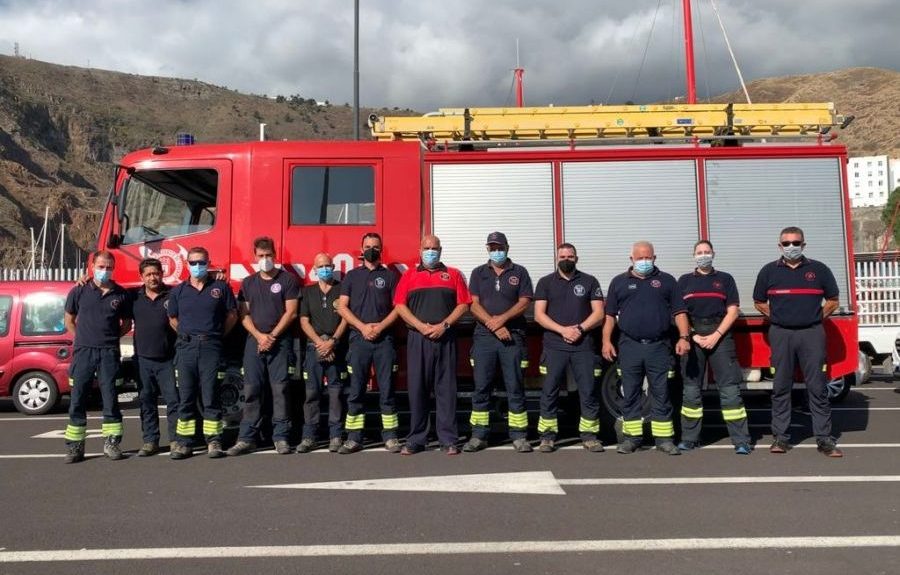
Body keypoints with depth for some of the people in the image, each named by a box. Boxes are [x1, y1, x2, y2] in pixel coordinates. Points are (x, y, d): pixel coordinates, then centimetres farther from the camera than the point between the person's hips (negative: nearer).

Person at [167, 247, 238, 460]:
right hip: (185, 347, 2)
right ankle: (183, 443, 9)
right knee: (185, 397, 4)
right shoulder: (178, 291, 11)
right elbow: (173, 319, 20)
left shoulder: (220, 287, 6)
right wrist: (187, 335, 11)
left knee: (210, 396, -3)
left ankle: (214, 442, 2)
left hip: (211, 347, -2)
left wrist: (217, 334, 7)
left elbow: (232, 315, 11)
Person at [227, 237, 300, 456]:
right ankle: (247, 438, 5)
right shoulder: (248, 282, 14)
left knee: (280, 389, -3)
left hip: (280, 342, -3)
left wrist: (272, 336, -9)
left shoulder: (288, 279, 3)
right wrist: (259, 336, -6)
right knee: (252, 390, 1)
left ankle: (281, 437, 2)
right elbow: (244, 314, 9)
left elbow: (291, 312, -3)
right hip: (254, 341, 3)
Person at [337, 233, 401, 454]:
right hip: (359, 338, 1)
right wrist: (362, 326, -8)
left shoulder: (390, 275, 9)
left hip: (384, 339, -1)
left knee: (386, 389, 0)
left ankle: (390, 436, 4)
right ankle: (354, 438, 7)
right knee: (356, 390, 2)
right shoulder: (352, 276, 12)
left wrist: (380, 327, -10)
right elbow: (342, 307, 5)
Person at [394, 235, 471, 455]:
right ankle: (416, 439, 10)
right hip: (417, 338, 0)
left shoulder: (453, 274, 11)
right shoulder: (409, 275, 11)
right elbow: (400, 306, 3)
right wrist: (421, 326, -10)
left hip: (445, 338, 0)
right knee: (417, 388, 2)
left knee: (446, 388, 1)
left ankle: (448, 440, 6)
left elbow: (463, 304, 4)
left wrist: (444, 325, -9)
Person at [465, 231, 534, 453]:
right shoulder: (478, 273, 12)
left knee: (515, 387, 0)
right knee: (481, 387, 2)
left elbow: (525, 302, 0)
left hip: (513, 336, -1)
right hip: (484, 336, 1)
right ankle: (479, 436, 8)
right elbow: (474, 305, 3)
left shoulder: (519, 272, 9)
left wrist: (502, 319, -13)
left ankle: (519, 436, 5)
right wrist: (493, 325, -10)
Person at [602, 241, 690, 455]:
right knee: (630, 394, 5)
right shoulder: (619, 282, 11)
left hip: (659, 347, 0)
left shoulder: (666, 281, 11)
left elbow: (679, 312, 7)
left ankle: (664, 438, 10)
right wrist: (606, 341, 0)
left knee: (661, 393, 3)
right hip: (629, 347, 1)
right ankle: (631, 437, 13)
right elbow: (610, 315, 10)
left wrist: (684, 337, -5)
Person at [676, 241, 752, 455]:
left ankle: (741, 441, -4)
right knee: (691, 390, 5)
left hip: (720, 336, -1)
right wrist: (693, 336, -6)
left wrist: (716, 335, -8)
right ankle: (689, 438, 13)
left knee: (730, 389, -5)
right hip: (692, 338, 1)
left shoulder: (725, 279, 11)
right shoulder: (684, 281, 13)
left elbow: (733, 311, 3)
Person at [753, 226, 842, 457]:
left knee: (817, 387, 0)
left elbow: (832, 301, 12)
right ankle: (781, 437, 10)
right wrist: (777, 318, 6)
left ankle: (824, 438, 7)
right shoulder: (769, 271, 7)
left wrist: (816, 318, 4)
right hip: (781, 334, 1)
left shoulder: (818, 269, 6)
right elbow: (759, 302, 15)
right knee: (781, 388, 4)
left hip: (812, 333, 0)